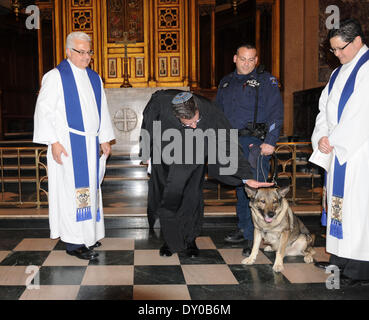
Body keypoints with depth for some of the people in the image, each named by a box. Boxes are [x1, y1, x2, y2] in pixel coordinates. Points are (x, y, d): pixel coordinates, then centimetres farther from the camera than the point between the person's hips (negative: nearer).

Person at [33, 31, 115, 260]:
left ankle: (88, 234, 22)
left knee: (89, 187, 10)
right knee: (72, 189, -7)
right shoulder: (56, 77, -5)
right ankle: (73, 242, -1)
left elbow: (102, 110, 19)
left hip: (90, 143, 7)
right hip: (67, 144, -6)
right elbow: (44, 110, -9)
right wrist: (53, 142, -16)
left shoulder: (94, 78, 14)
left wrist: (105, 138, 13)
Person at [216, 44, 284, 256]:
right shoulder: (226, 82, 17)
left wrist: (270, 142, -16)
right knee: (240, 187, 12)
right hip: (233, 143, 6)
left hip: (255, 142, -6)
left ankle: (255, 236, -2)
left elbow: (276, 113, -7)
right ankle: (244, 229, 24)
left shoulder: (266, 80, 0)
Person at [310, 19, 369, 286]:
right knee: (339, 200, 10)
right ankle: (340, 258, 19)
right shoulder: (339, 73, 17)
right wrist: (321, 138, -3)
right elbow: (325, 109, 14)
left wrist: (333, 139, -14)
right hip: (338, 151, 8)